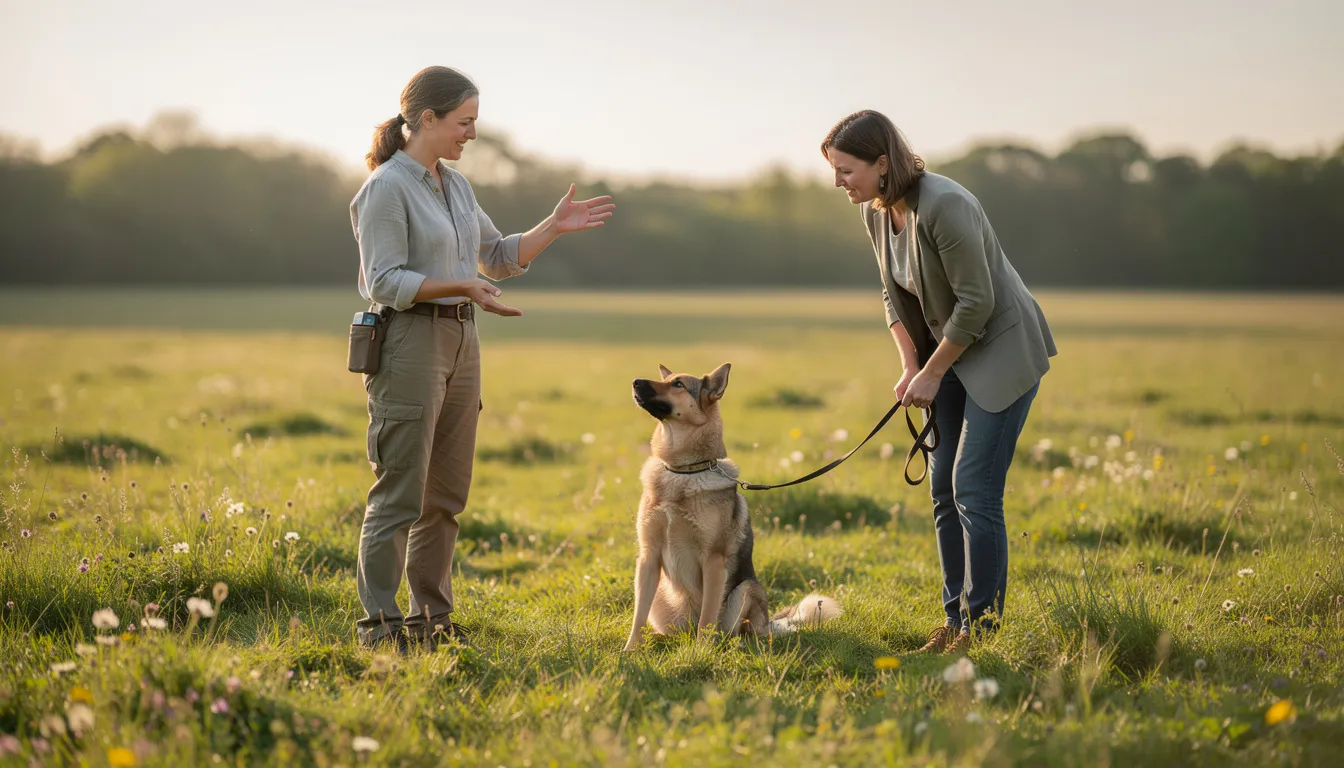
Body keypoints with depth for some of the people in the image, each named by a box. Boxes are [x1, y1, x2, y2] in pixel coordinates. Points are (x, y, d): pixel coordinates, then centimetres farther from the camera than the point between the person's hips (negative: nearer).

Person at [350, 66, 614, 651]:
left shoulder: (455, 184, 15)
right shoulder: (388, 187, -11)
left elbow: (500, 258, 21)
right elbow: (384, 281, -16)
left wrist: (555, 228, 9)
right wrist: (462, 286, -24)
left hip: (459, 344, 9)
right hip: (407, 344, -9)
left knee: (446, 494, 11)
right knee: (400, 493, -7)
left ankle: (432, 616, 18)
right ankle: (379, 623, -2)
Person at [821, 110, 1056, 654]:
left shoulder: (944, 206, -28)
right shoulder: (875, 212, -1)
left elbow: (977, 301, -25)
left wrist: (932, 373, -16)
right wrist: (910, 365, 0)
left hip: (1003, 349, -9)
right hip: (955, 351, 9)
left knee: (974, 490, -11)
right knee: (944, 488, 8)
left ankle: (982, 631, -4)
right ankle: (955, 622, 16)